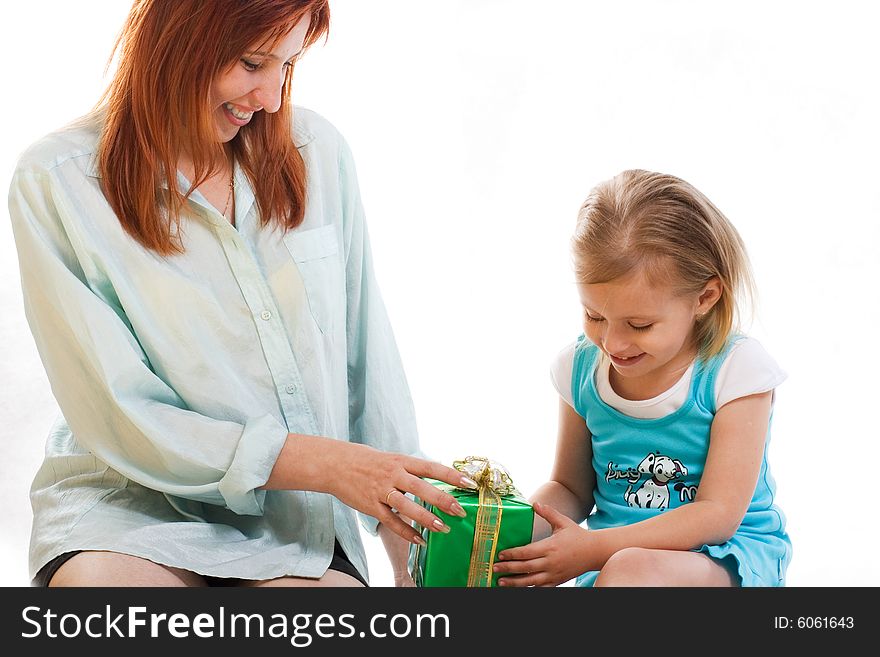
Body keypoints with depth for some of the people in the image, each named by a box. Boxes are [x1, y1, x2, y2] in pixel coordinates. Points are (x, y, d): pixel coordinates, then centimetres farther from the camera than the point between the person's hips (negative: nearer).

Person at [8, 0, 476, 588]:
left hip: (294, 516, 3)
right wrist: (322, 462, -17)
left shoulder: (317, 151, 2)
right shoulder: (57, 184, -8)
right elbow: (115, 415, -11)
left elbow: (368, 348, 6)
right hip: (133, 498, -2)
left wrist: (407, 537, 2)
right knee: (97, 578, -35)